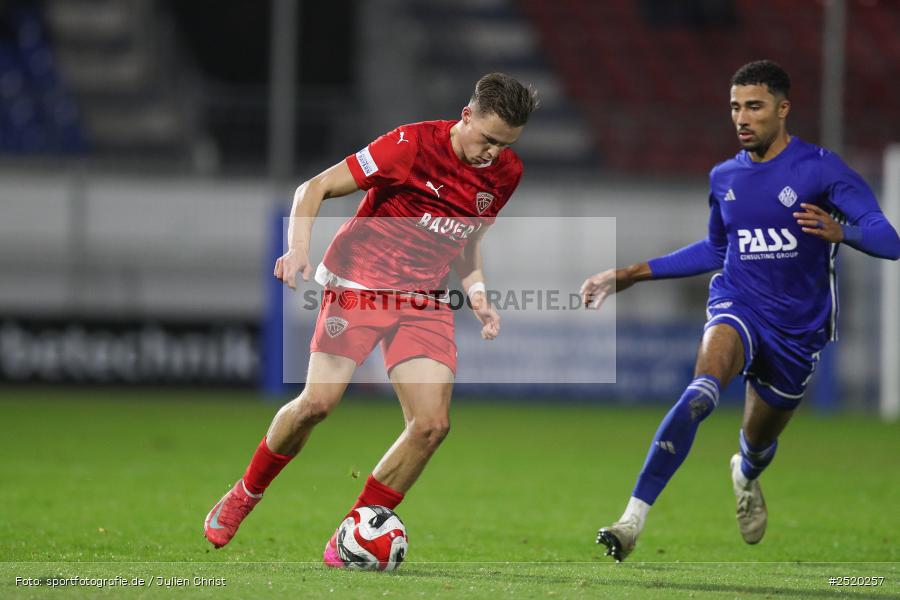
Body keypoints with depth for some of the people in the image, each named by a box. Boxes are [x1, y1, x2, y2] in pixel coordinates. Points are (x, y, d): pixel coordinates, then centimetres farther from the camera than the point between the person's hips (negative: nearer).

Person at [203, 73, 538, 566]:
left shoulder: (506, 173, 4)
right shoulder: (413, 144, -15)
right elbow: (314, 188, -11)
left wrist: (477, 295, 5)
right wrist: (298, 248, -27)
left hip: (425, 302, 5)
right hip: (357, 284, -5)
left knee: (432, 424, -12)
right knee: (318, 401, -18)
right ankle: (245, 494, 9)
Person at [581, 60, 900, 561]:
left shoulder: (821, 169, -10)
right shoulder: (724, 177, 6)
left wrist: (840, 231, -38)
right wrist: (635, 274, 21)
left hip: (798, 328, -1)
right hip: (739, 307, 1)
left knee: (759, 441, 17)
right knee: (702, 391, -31)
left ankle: (746, 477, 60)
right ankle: (634, 519, -38)